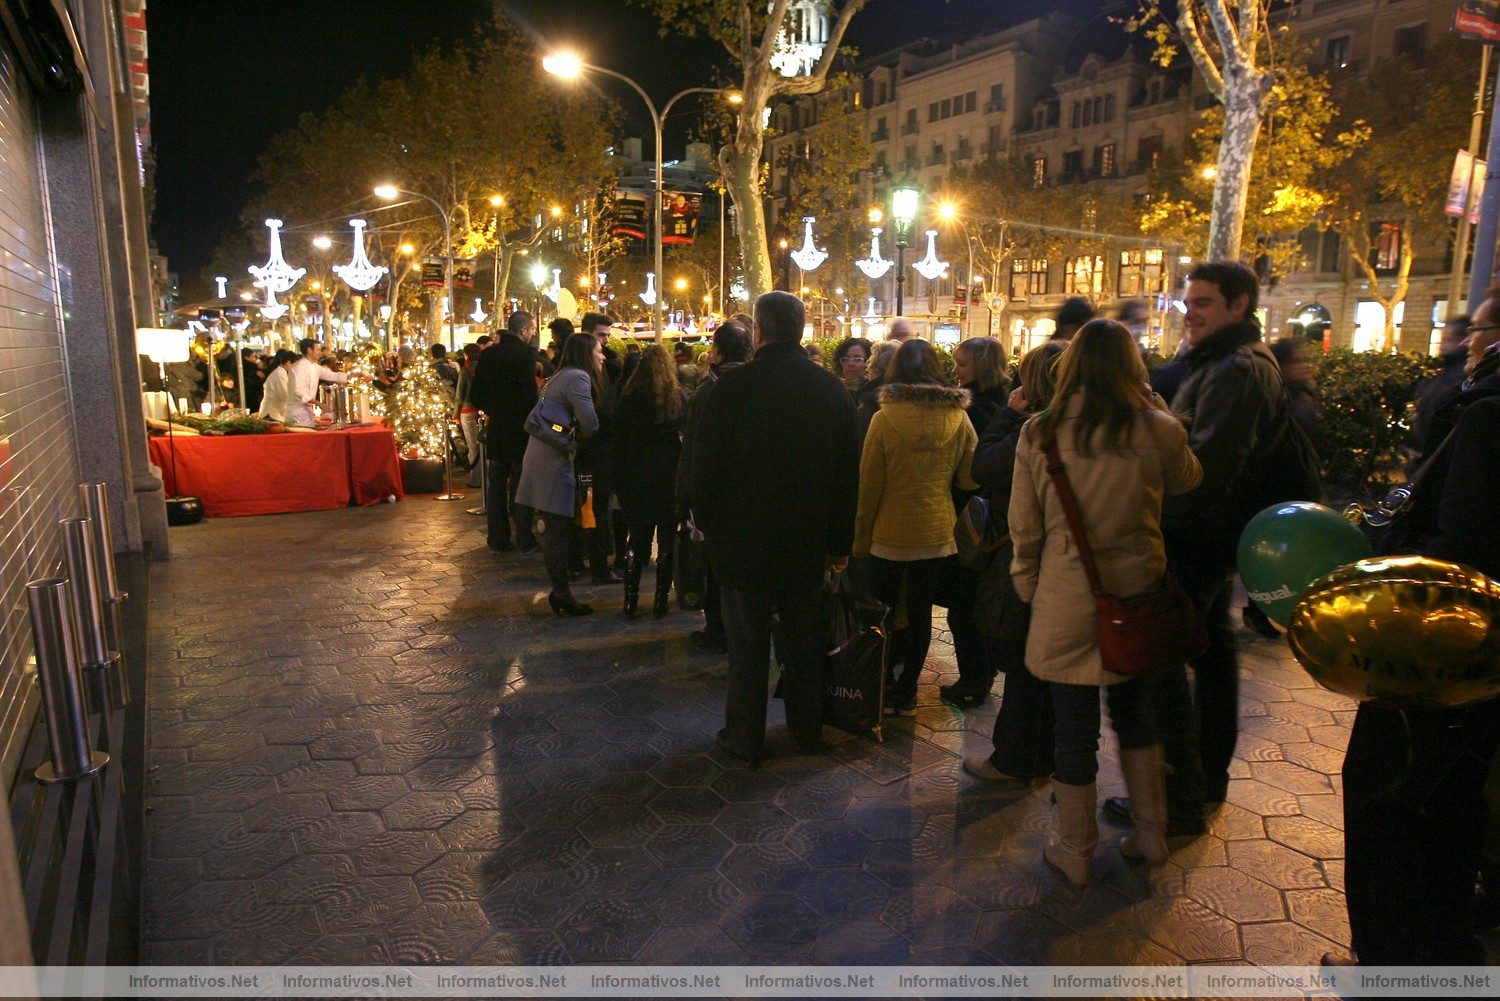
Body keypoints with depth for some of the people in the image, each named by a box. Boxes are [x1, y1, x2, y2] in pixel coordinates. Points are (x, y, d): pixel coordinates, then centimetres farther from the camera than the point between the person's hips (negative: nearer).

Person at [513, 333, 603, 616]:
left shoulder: (561, 376, 19)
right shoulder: (578, 377, -12)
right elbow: (590, 423, -21)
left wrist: (572, 433, 7)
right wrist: (580, 435, -2)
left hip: (541, 458, 10)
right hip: (554, 462, -10)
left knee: (553, 531, 14)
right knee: (558, 532, -2)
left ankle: (559, 592, 22)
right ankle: (562, 597, 6)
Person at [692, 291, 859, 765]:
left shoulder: (734, 385, -15)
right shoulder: (833, 388, -2)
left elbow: (704, 464, -10)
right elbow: (848, 472, 3)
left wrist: (708, 521, 6)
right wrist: (840, 541, 11)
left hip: (743, 536, -4)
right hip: (808, 539, 4)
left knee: (748, 642, 8)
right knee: (804, 637, 18)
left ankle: (745, 738, 20)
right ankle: (807, 728, 33)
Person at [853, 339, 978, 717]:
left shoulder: (884, 417, -12)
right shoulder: (958, 418, -5)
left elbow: (868, 483, -8)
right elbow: (970, 478, 3)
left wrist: (859, 536, 1)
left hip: (889, 533, -2)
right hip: (936, 533, 2)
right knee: (920, 612, 11)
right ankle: (906, 692, 18)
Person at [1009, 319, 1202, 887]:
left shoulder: (1039, 433, -9)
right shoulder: (1157, 430, -8)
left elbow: (1024, 528, -3)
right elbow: (1187, 481, 14)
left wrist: (1028, 589, 11)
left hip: (1066, 597, -1)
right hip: (1137, 591, 2)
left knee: (1074, 725, 10)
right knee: (1134, 712, 22)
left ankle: (1073, 852, 26)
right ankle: (1151, 834, 35)